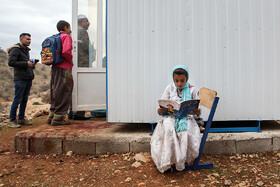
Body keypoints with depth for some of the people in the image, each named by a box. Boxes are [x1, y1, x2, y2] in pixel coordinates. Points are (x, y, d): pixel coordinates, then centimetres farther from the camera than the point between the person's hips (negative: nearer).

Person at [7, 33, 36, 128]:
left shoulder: (26, 50, 21)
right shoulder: (15, 49, -6)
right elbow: (11, 62, -16)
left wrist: (32, 65, 7)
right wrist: (26, 64, -18)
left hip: (28, 78, 8)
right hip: (20, 78, -8)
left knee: (25, 99, 10)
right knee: (17, 99, -6)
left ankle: (21, 119, 18)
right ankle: (12, 120, 3)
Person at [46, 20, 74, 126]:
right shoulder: (66, 37, -7)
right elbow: (66, 51, -24)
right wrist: (71, 61, -8)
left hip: (55, 67, 9)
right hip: (64, 68, -9)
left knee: (56, 92, 14)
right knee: (63, 93, -5)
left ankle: (51, 116, 19)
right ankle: (58, 118, -1)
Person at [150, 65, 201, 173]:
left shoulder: (191, 90, 8)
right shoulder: (169, 89, 8)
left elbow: (197, 112, 9)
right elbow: (160, 111, 6)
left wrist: (197, 111, -16)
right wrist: (161, 110, -19)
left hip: (186, 117, 0)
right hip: (170, 116, 0)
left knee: (185, 132, -34)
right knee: (168, 129, -34)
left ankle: (183, 159, -12)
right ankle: (169, 161, -22)